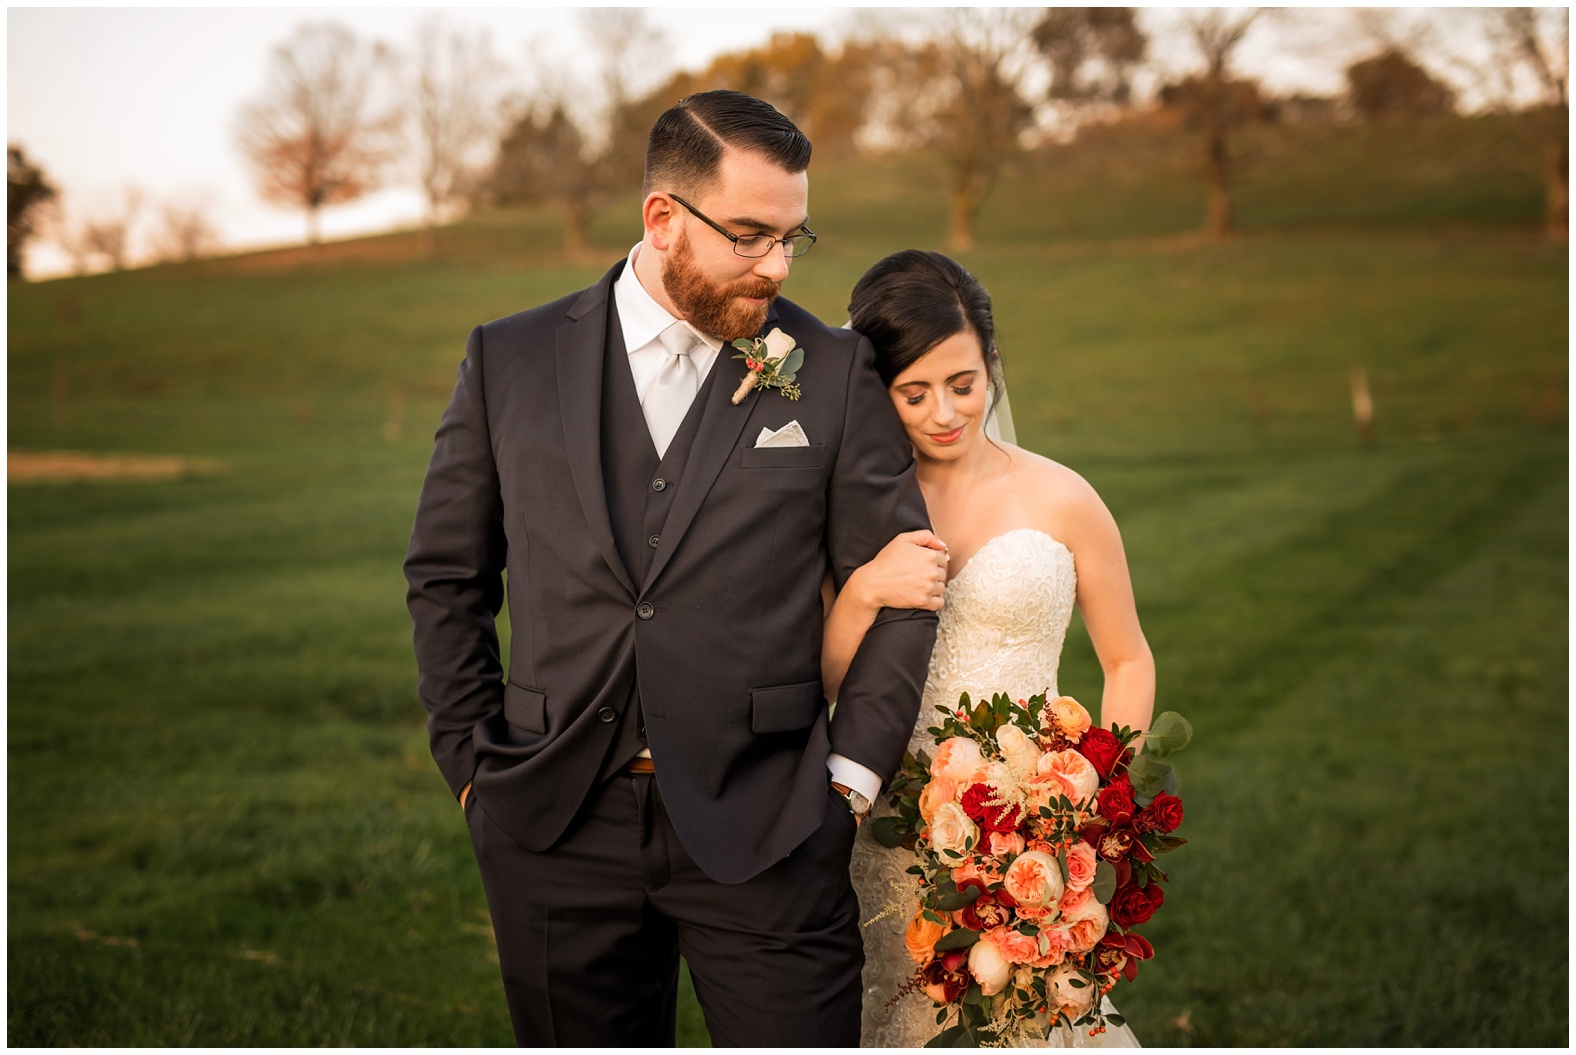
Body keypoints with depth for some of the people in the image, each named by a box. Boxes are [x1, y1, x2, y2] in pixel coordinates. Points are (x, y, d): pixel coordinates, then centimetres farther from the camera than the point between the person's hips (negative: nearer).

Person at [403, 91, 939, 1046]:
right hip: (557, 826, 1)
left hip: (764, 828, -1)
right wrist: (474, 760, 5)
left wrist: (850, 777, -3)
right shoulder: (511, 360, 5)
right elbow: (447, 577, 11)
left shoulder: (835, 371, 2)